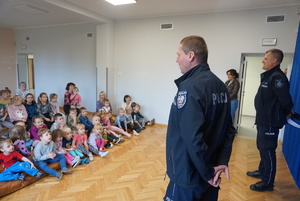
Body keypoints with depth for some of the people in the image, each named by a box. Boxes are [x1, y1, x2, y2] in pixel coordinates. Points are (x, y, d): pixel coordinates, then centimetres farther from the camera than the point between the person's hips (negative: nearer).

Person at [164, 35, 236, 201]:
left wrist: (208, 172, -17)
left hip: (188, 175, -7)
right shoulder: (220, 85, 3)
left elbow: (192, 137, -28)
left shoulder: (189, 87, -23)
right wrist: (222, 161, -2)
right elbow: (229, 128, 2)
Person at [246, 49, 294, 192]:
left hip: (270, 123, -10)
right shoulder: (268, 76, 12)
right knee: (262, 148, 22)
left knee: (268, 151, 1)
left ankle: (267, 183, 17)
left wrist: (286, 113, -5)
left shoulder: (277, 77, -20)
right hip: (263, 120, 10)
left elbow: (285, 100, -22)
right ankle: (262, 171, 41)